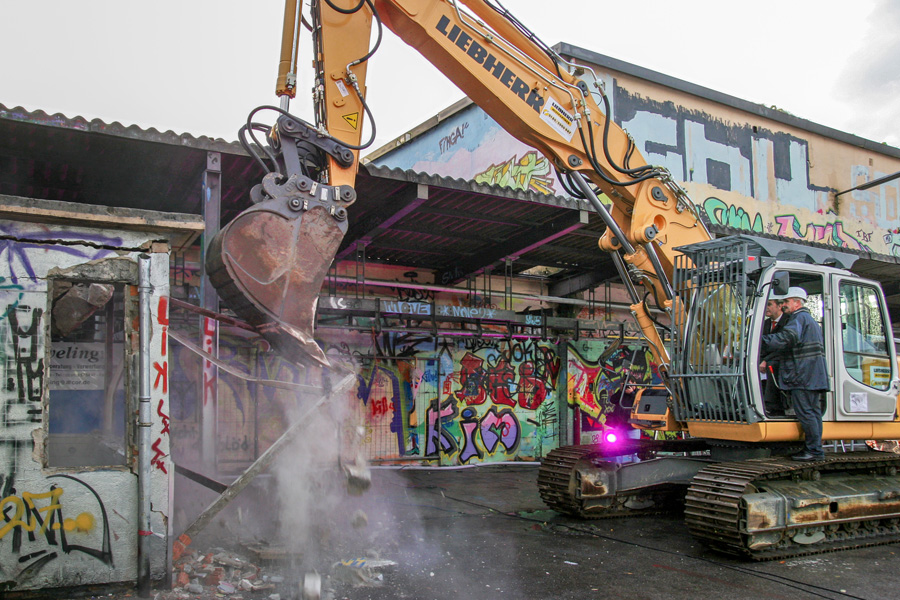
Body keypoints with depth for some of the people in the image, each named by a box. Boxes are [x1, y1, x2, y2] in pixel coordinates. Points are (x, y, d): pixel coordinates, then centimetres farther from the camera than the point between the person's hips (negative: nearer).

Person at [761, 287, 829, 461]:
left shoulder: (799, 318, -8)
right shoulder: (811, 320, 26)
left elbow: (787, 338, -26)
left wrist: (761, 342, -26)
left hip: (803, 375, -11)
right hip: (815, 375, 11)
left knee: (805, 413, -9)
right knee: (814, 412, 10)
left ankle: (814, 450, -7)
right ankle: (815, 449, 13)